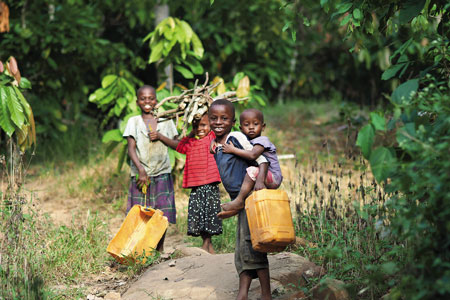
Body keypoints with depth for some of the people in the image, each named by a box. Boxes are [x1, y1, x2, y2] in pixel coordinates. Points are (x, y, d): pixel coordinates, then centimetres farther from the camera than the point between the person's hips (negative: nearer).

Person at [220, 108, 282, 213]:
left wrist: (233, 149, -24)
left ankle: (239, 201, -29)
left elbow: (252, 155, -31)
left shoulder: (262, 140, -13)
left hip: (273, 178, -10)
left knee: (252, 170, -30)